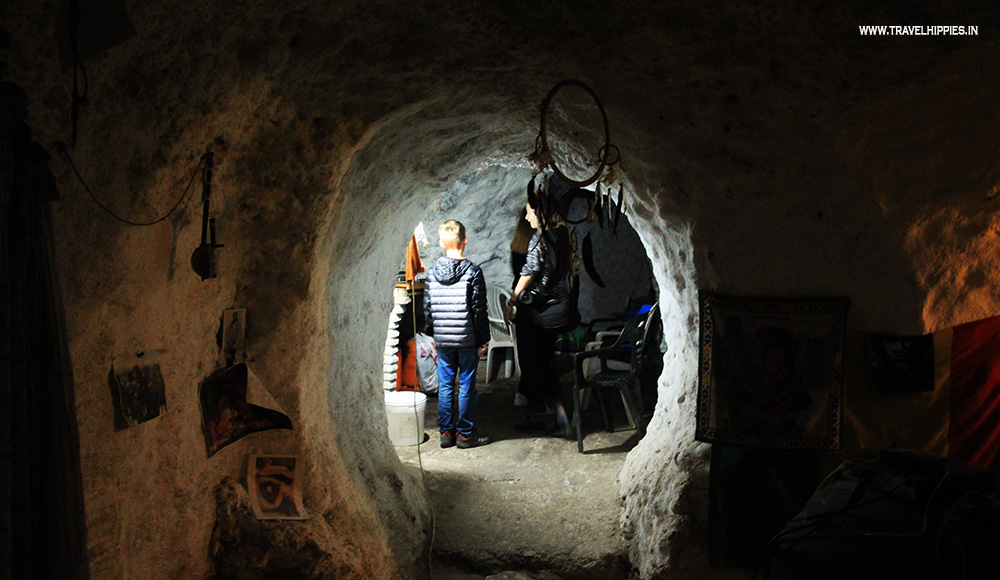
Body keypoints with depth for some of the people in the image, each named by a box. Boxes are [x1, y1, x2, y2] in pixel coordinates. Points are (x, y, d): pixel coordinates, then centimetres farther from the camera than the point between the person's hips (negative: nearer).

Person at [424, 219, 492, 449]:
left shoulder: (432, 273, 0)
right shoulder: (473, 272, -10)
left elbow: (427, 307, 5)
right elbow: (479, 310, -9)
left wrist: (432, 334, 17)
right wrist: (483, 340, -1)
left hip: (442, 338, 3)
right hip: (467, 339, -3)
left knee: (445, 385, 11)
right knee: (466, 386, 5)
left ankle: (446, 432, 17)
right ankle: (465, 433, 11)